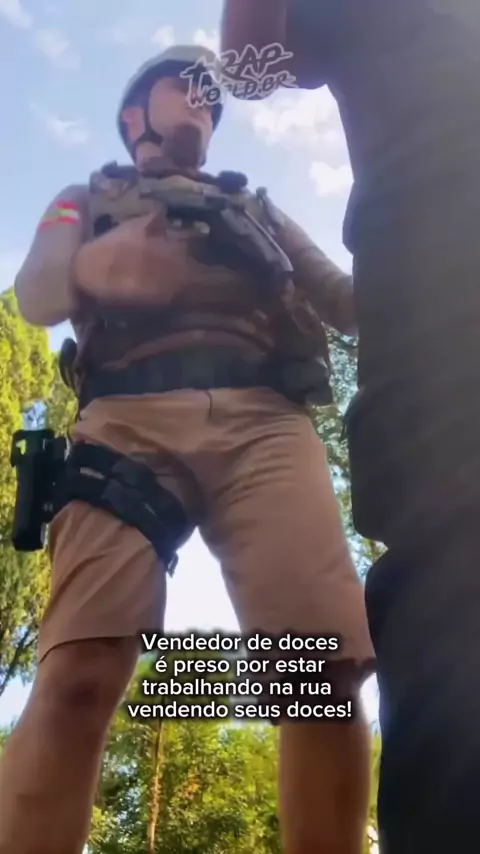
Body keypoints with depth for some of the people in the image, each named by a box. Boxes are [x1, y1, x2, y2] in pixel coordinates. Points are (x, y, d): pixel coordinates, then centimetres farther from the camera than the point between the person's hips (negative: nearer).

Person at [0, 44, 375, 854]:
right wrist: (95, 263, -13)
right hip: (131, 420, -1)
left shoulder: (255, 209, 35)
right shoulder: (89, 199, 29)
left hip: (263, 421, 2)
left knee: (326, 667, -18)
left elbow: (351, 302, 26)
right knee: (78, 672, -22)